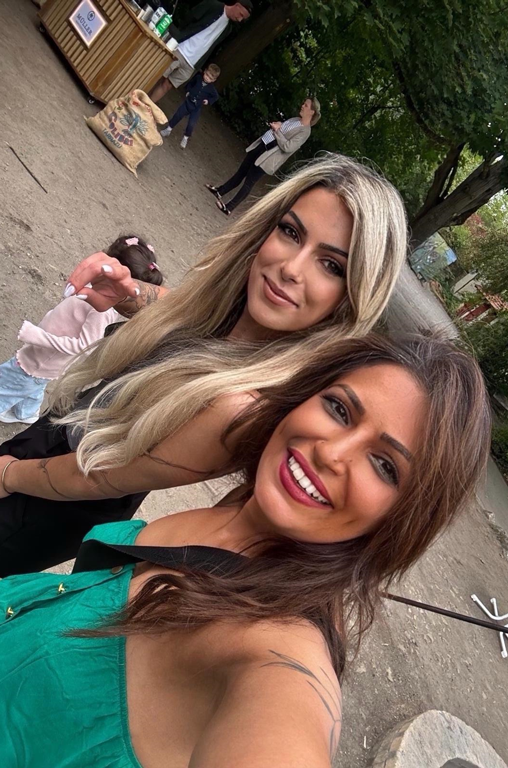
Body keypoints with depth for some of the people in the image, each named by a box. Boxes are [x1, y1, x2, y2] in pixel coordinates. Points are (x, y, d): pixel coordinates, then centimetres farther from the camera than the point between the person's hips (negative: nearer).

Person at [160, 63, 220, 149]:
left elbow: (216, 97, 4)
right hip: (188, 102, 2)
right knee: (178, 115, 3)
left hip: (197, 108, -2)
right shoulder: (198, 77, -9)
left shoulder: (212, 89, -15)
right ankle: (169, 129, 22)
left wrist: (209, 101, -6)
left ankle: (186, 138, 17)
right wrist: (188, 91, 3)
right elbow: (191, 83, 12)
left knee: (191, 124, -8)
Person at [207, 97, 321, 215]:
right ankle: (220, 191, 25)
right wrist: (275, 125, 2)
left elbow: (287, 147, -24)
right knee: (241, 171, 14)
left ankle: (229, 208, 4)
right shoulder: (295, 119, 11)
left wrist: (277, 130, -18)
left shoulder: (305, 131, -14)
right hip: (261, 146, 8)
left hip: (267, 157, -8)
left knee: (249, 182, -4)